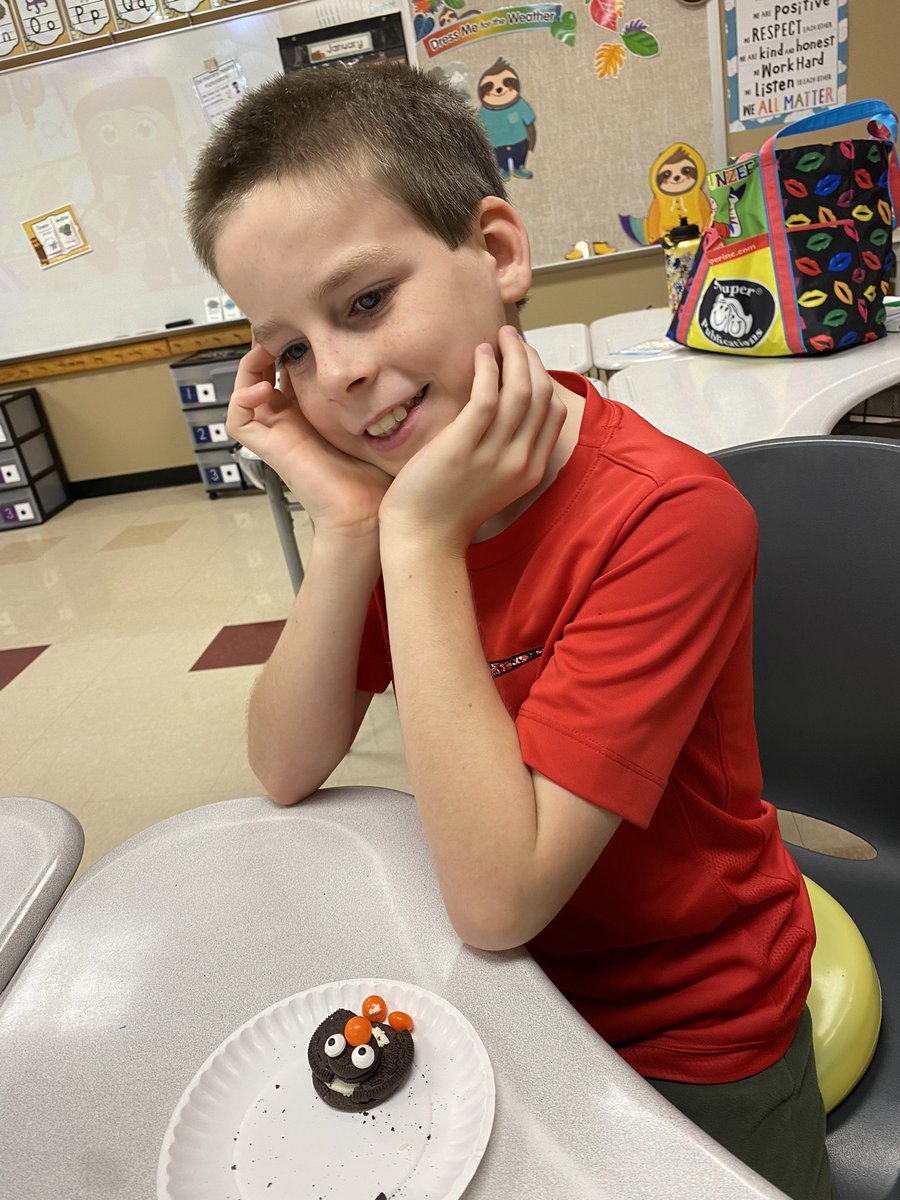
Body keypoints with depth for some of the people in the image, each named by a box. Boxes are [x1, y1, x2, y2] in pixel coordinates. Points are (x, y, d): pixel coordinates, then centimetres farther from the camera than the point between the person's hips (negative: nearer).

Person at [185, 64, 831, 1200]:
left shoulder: (667, 516, -32)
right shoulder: (394, 472, -11)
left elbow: (498, 896, -33)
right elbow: (286, 773, -12)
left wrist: (420, 536, -36)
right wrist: (347, 529, -27)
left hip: (687, 1044, -4)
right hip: (507, 978, 5)